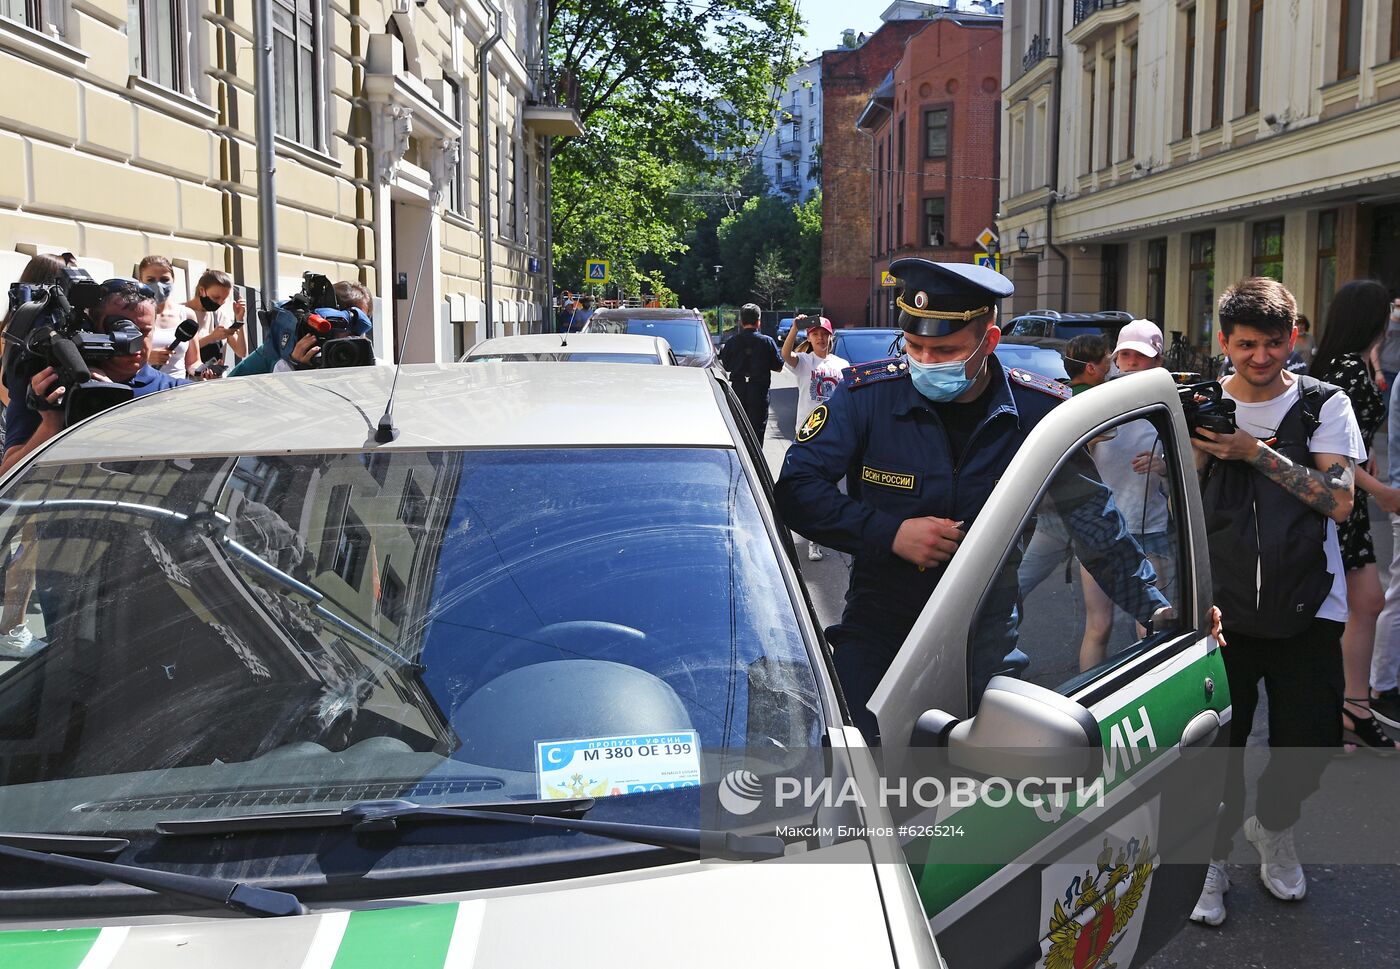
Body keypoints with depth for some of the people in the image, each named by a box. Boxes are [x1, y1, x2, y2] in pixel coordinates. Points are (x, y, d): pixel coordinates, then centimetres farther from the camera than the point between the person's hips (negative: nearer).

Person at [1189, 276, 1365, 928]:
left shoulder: (1324, 405, 0)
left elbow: (1340, 501, -11)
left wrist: (1257, 453, -18)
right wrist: (1195, 449, -14)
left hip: (1306, 608, 0)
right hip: (1222, 604, 0)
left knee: (1311, 741, 4)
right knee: (1216, 740, 2)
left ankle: (1271, 827, 35)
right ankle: (1212, 858, 24)